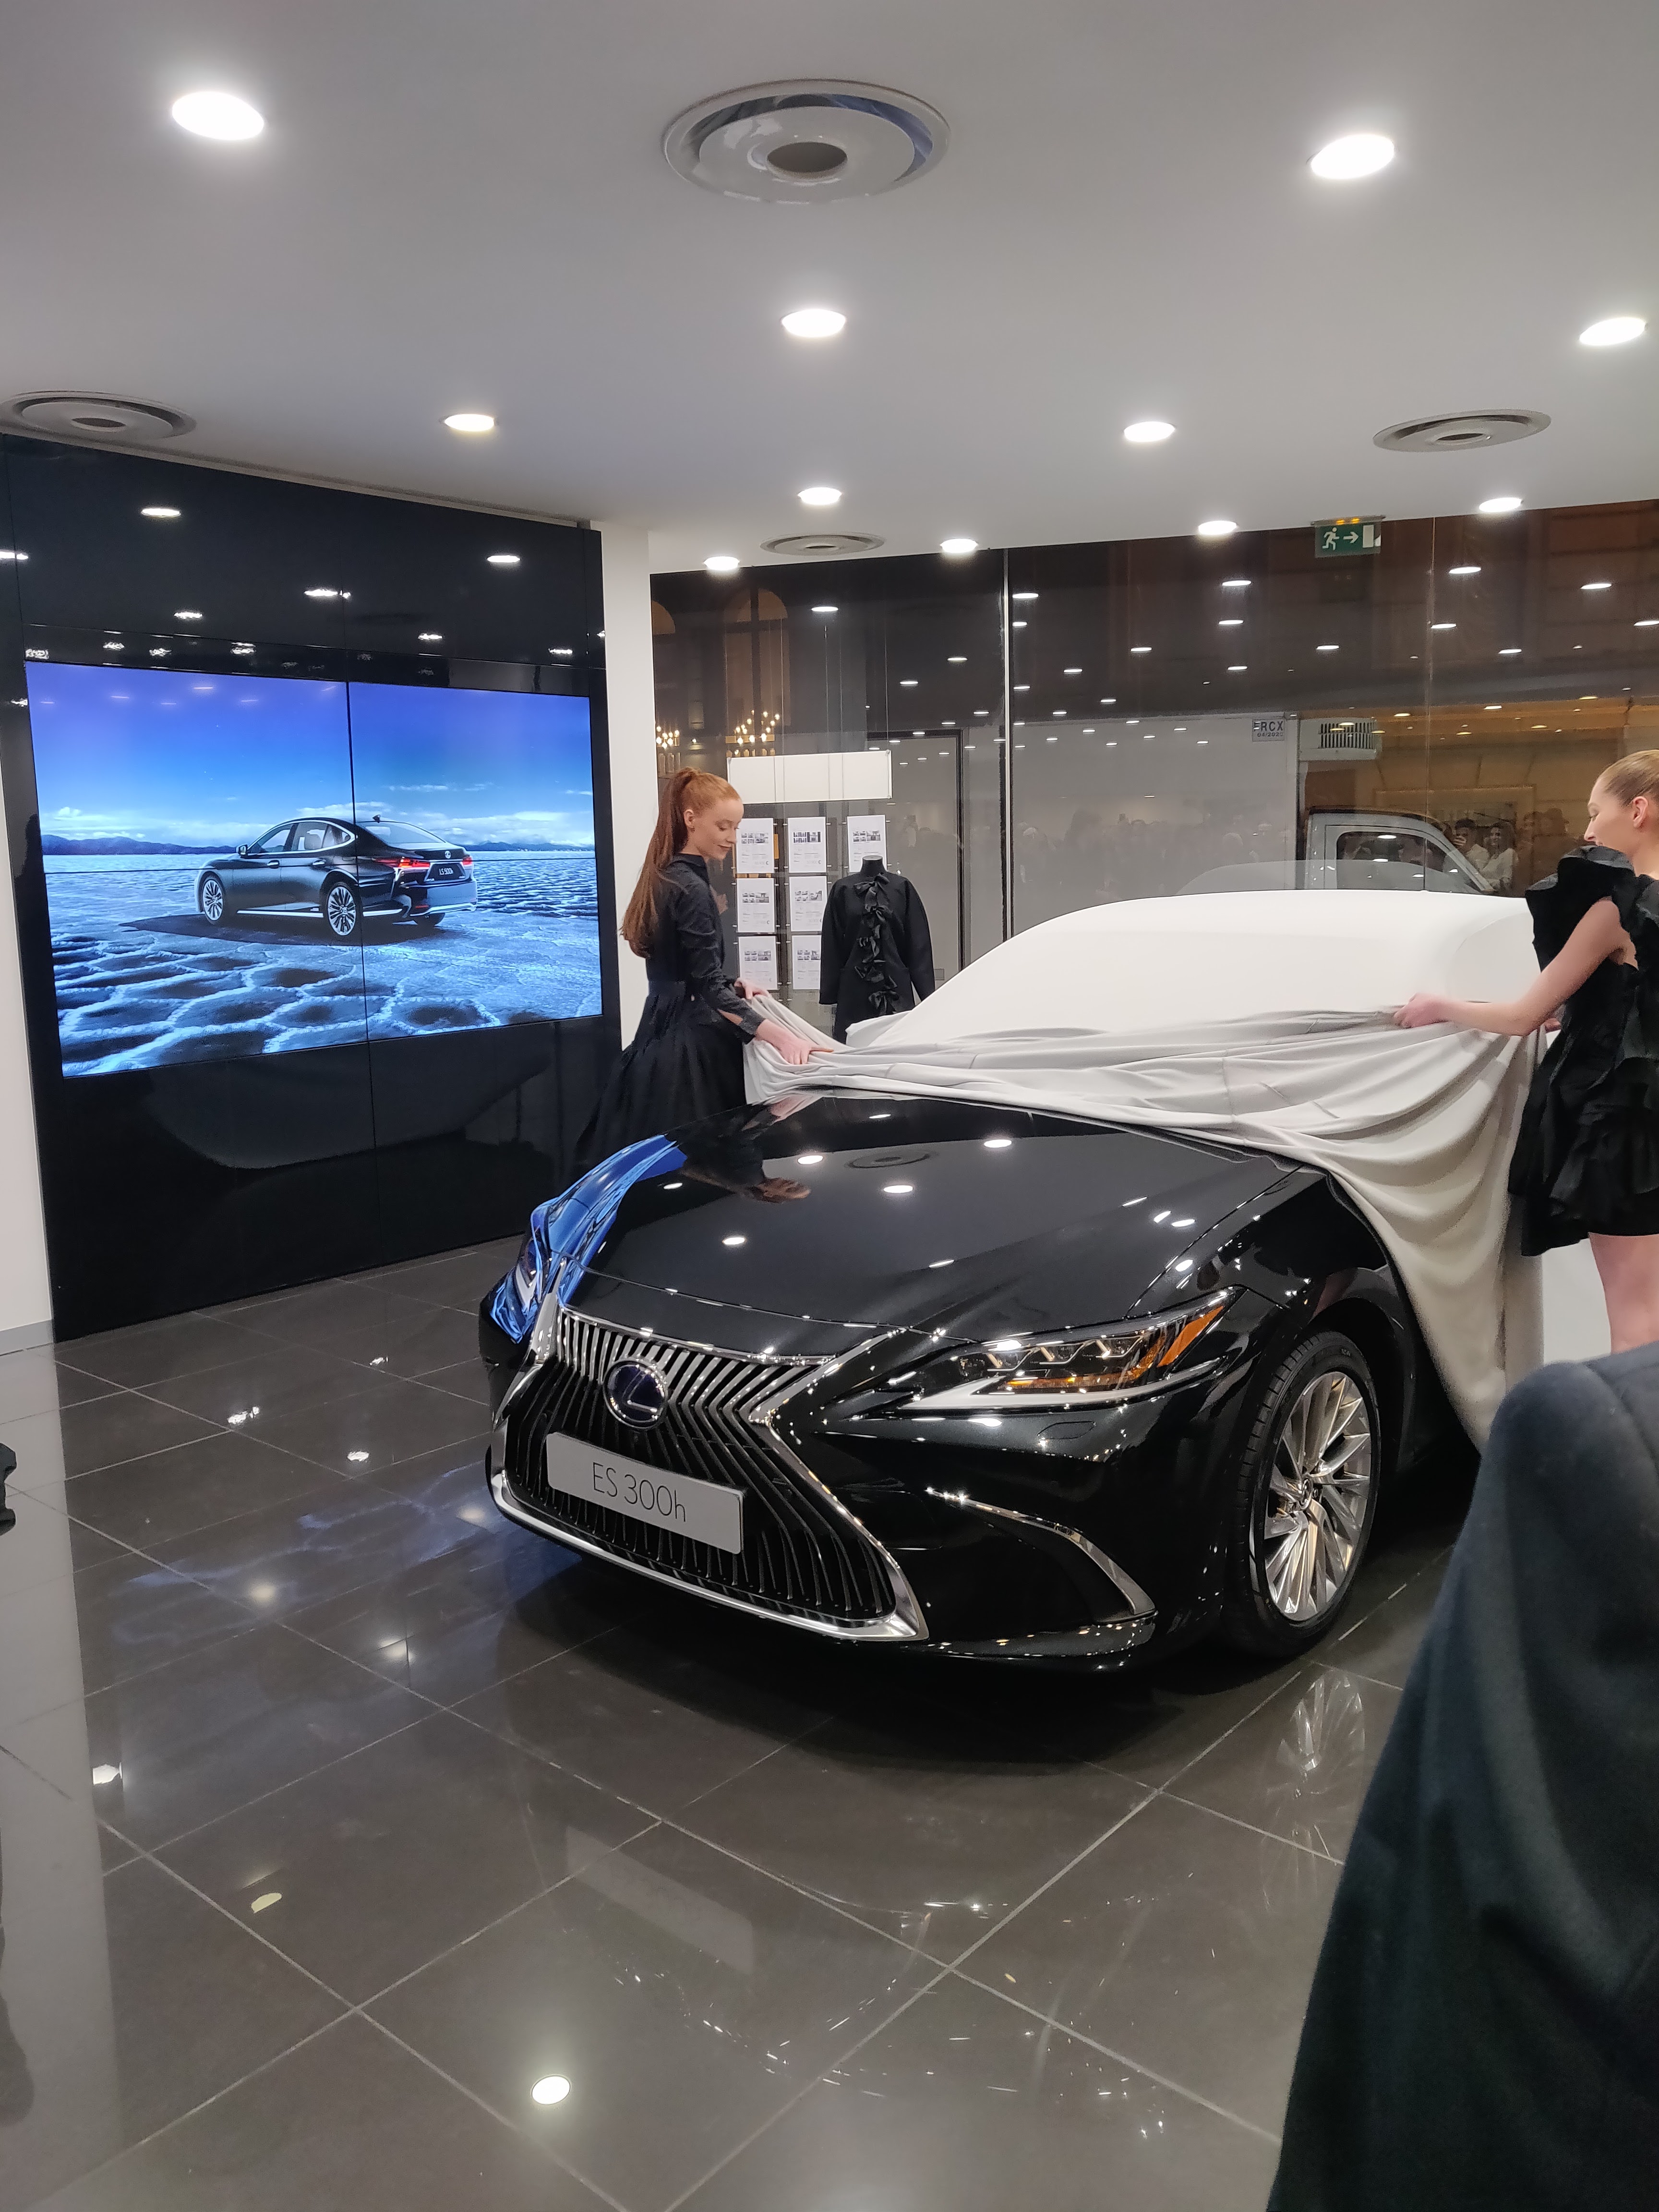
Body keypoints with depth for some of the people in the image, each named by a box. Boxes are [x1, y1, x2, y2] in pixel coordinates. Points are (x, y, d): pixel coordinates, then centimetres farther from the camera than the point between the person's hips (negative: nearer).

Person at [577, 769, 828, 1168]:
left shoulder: (667, 878, 14)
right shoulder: (690, 888, -15)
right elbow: (709, 988, -21)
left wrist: (732, 987, 10)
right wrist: (780, 1036, -30)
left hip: (664, 1034, 10)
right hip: (689, 1045, -10)